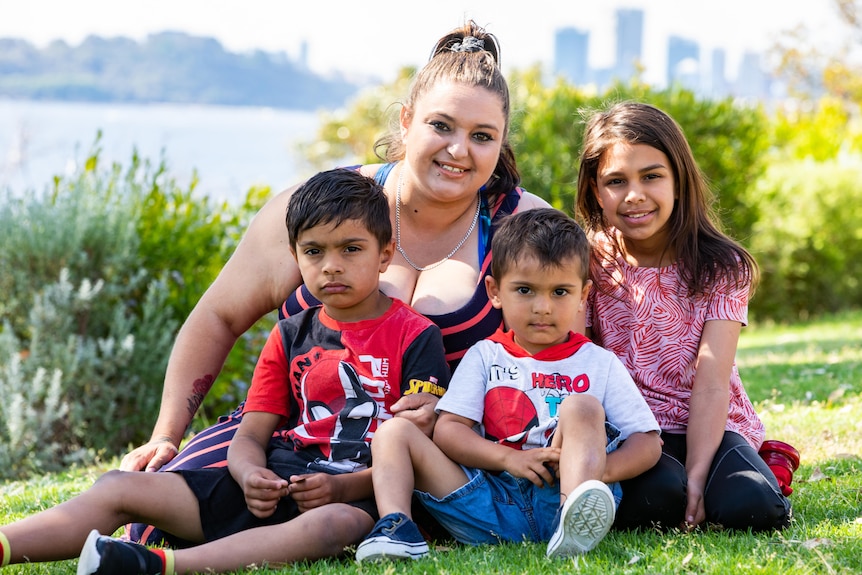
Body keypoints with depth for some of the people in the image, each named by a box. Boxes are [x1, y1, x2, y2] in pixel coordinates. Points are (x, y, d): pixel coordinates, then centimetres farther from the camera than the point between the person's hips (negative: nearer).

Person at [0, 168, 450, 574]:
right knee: (121, 488, -10)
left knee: (332, 526, -43)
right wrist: (250, 475, -12)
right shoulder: (289, 338, 17)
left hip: (356, 496, -5)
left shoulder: (415, 336, 2)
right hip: (274, 485, 6)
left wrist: (342, 487, -19)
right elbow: (251, 436, 13)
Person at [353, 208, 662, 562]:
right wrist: (508, 458, -14)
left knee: (582, 405, -21)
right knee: (394, 431, -4)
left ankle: (575, 522, -44)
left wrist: (603, 468, -16)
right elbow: (447, 429, 4)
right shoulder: (485, 357, 16)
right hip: (491, 504, 2)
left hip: (560, 495, -2)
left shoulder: (599, 364, 14)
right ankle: (396, 527, -30)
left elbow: (648, 441, 7)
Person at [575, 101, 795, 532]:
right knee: (657, 494, -33)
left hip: (705, 430, 0)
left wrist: (696, 476, -23)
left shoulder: (720, 268, -2)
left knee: (750, 506, -30)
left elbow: (711, 385, -11)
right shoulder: (586, 264, 1)